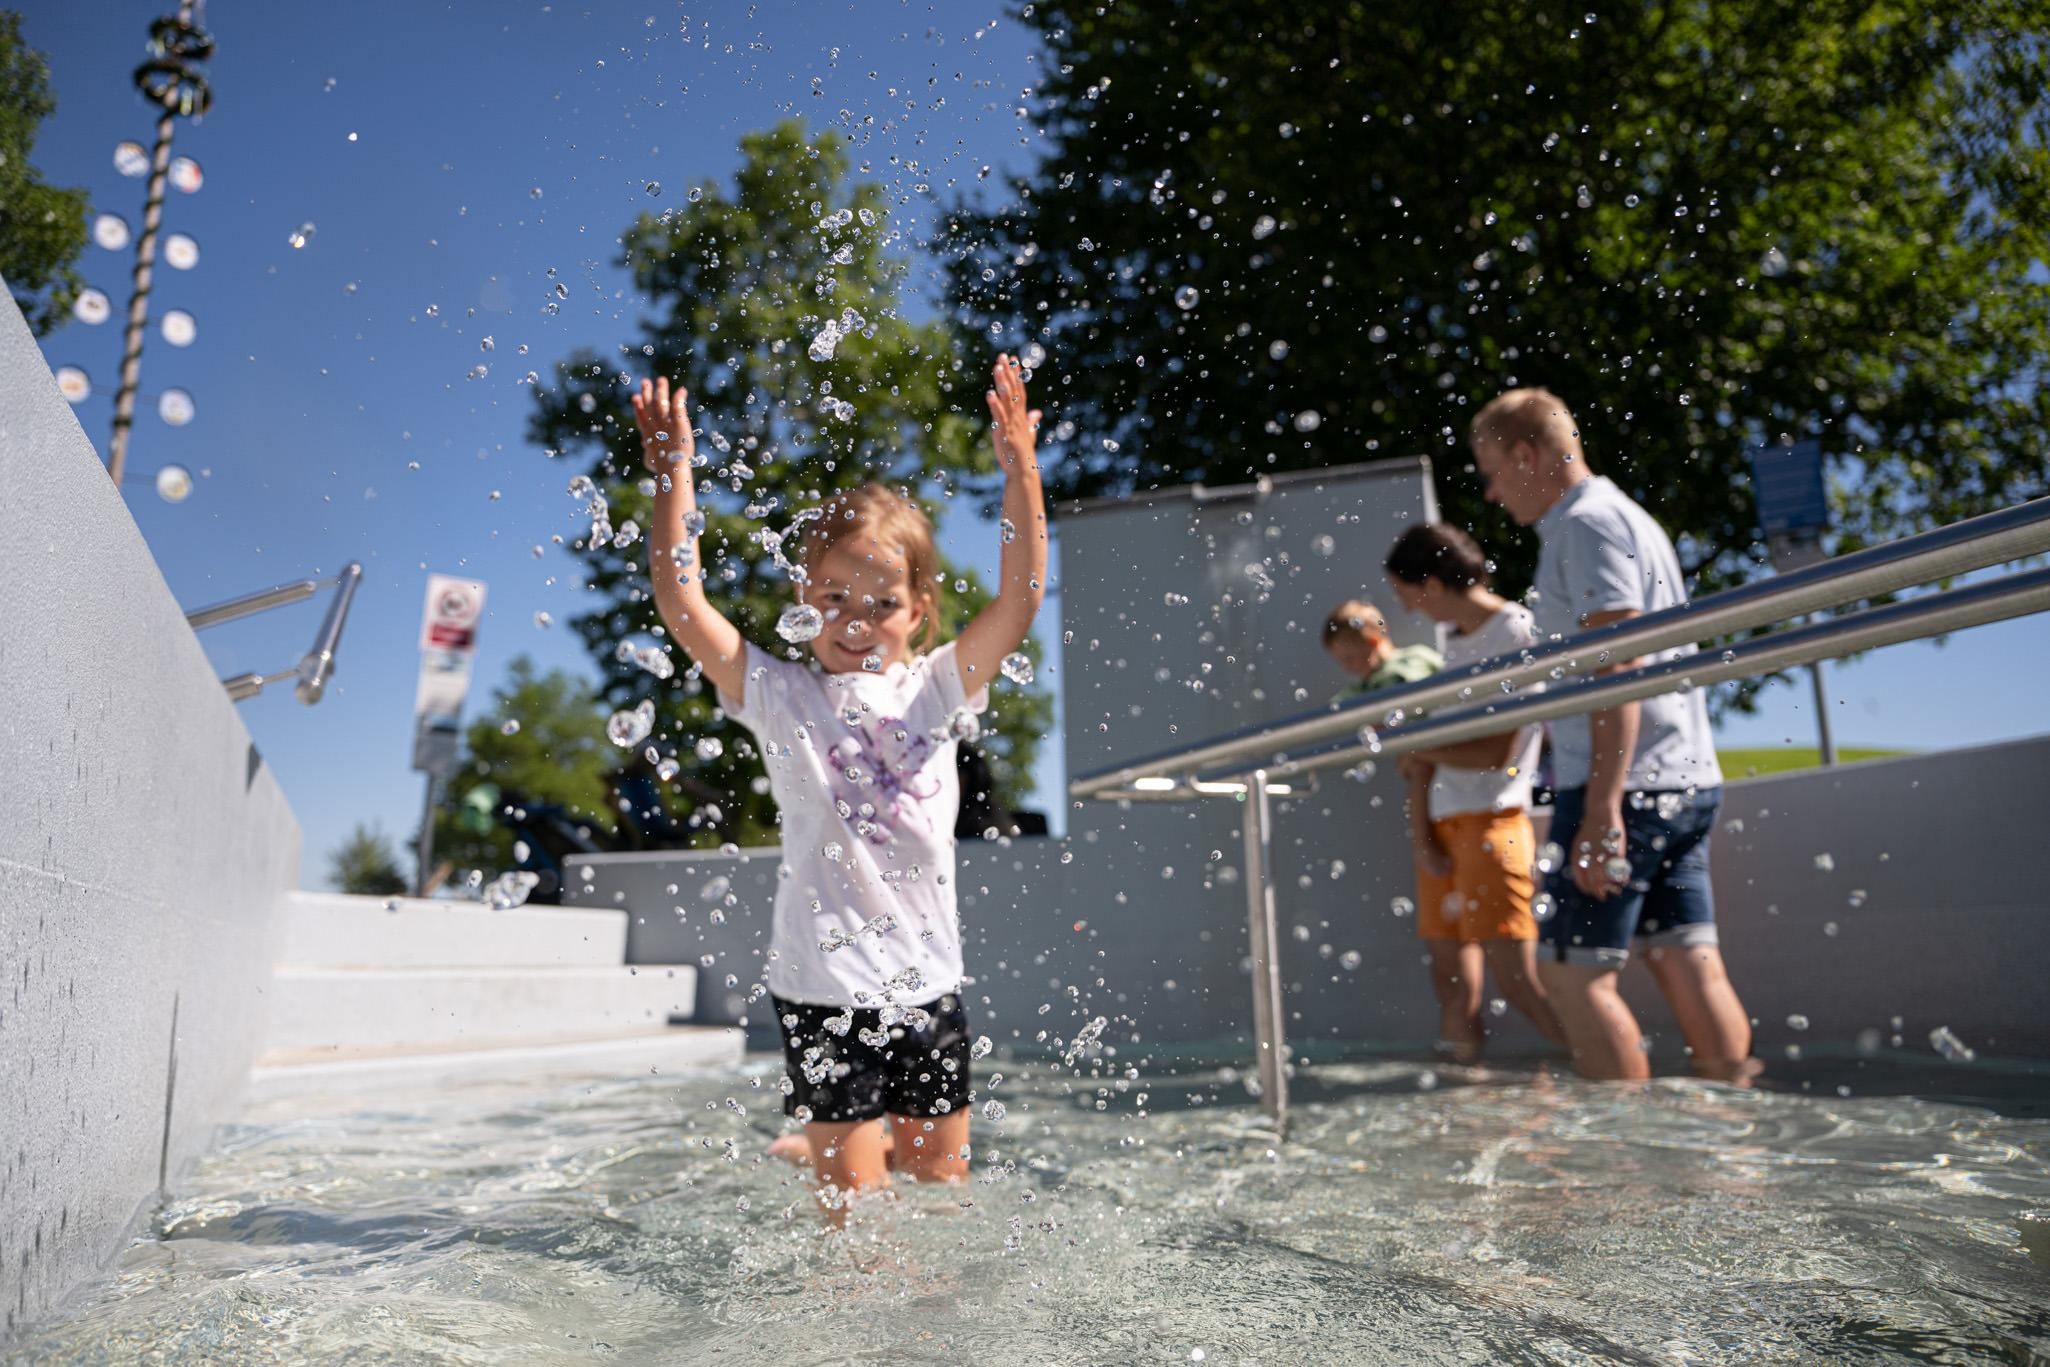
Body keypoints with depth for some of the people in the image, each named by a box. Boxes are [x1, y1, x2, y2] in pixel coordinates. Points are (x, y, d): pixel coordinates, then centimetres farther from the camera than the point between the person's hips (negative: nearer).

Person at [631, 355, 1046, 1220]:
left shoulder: (936, 688, 4)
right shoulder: (782, 696, -2)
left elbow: (1021, 599, -5)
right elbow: (682, 605, -10)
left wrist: (1020, 470, -11)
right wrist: (673, 474, -10)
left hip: (931, 984, 4)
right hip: (828, 991, -3)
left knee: (944, 1194, 17)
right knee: (859, 1220, 2)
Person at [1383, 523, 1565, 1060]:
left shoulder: (1516, 634, -9)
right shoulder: (1457, 642, 16)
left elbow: (1497, 753, -15)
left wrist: (1414, 747, -4)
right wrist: (1423, 831, 2)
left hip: (1492, 821, -8)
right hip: (1442, 825, 8)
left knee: (1515, 975, -11)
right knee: (1451, 976, 9)